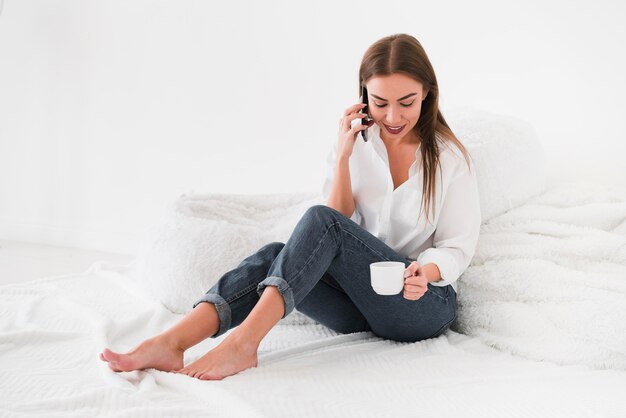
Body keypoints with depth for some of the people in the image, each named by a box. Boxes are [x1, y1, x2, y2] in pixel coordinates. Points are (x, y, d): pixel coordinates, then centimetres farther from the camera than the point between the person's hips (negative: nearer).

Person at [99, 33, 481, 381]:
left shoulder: (450, 157, -1)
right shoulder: (359, 143, 7)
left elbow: (457, 247, -2)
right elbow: (342, 222, 2)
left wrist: (426, 271, -24)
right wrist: (342, 155, -10)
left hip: (425, 305, -3)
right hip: (360, 297, 4)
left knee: (321, 222, -29)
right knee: (274, 255, -27)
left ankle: (243, 343, -41)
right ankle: (169, 344, -41)